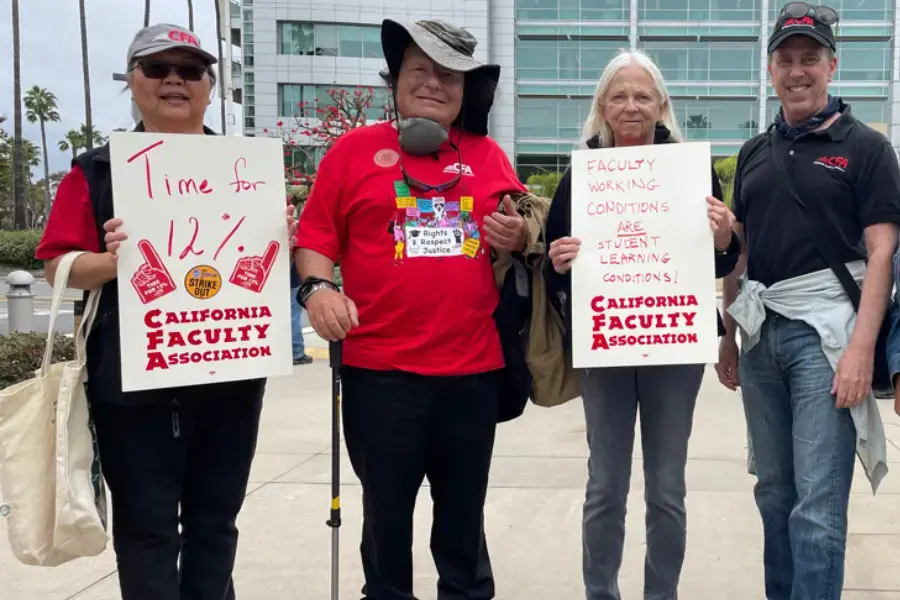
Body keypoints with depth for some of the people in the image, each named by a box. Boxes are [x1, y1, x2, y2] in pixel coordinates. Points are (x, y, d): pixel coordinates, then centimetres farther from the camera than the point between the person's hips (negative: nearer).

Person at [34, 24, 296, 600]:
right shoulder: (97, 170, 2)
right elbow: (57, 266, -2)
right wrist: (112, 260, -21)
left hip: (232, 373, 3)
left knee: (215, 520, 14)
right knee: (146, 527, 3)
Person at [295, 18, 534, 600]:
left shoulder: (489, 156, 9)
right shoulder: (355, 149, 3)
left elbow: (521, 236, 17)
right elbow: (315, 239, 2)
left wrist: (517, 236, -5)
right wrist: (318, 287, -17)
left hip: (473, 368, 2)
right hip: (380, 370, -2)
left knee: (464, 510, 17)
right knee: (386, 511, 12)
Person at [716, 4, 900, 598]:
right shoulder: (755, 153, 15)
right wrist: (728, 336, 15)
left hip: (825, 332, -5)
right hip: (761, 332, 5)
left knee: (818, 503, -7)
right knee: (775, 490, 14)